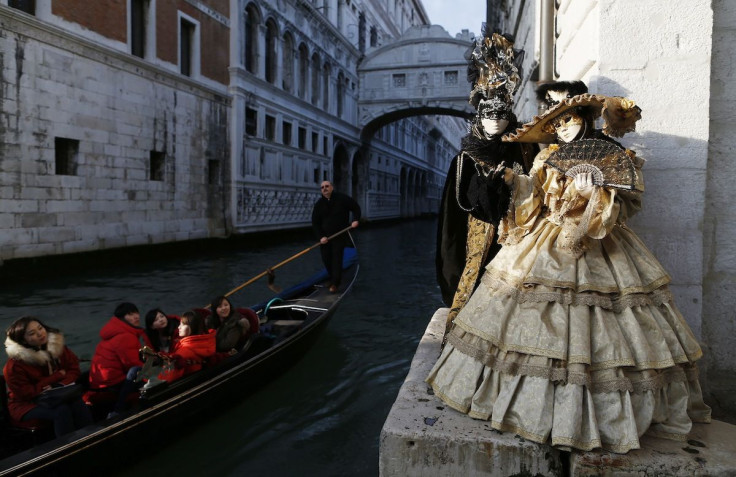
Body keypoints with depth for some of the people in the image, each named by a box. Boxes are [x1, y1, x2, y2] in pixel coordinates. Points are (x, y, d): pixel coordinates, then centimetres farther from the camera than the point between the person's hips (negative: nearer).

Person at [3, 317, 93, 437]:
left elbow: (74, 369, 3)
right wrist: (59, 375, -18)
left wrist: (60, 386, -20)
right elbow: (25, 393, -19)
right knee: (61, 411, -33)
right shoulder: (15, 363, -19)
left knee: (79, 405, -27)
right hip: (27, 404, -4)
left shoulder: (57, 346, -3)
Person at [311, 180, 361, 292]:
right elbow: (315, 223, 3)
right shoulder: (319, 204, 2)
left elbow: (356, 208, 5)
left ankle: (335, 284, -4)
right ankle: (332, 279, 28)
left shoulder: (342, 199, -4)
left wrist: (356, 220, -12)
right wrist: (321, 236, -9)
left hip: (339, 236, -3)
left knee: (337, 259, -9)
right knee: (326, 259, 7)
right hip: (325, 237, 4)